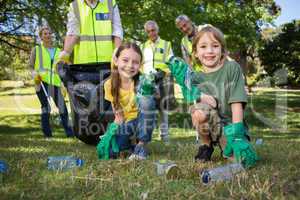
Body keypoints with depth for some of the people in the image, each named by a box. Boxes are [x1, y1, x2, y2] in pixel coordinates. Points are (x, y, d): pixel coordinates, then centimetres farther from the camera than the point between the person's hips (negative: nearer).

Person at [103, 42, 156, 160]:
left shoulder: (141, 81, -19)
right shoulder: (110, 84, -9)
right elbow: (116, 109, 2)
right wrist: (118, 123, -9)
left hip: (142, 121, -2)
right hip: (124, 123, 3)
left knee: (147, 99, -34)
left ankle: (141, 145, -17)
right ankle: (128, 142, 16)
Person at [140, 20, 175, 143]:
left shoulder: (166, 44, 16)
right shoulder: (143, 47, 24)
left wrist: (162, 72, -10)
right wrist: (144, 75, -2)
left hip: (162, 79, -1)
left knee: (163, 108, 0)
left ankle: (164, 134, 4)